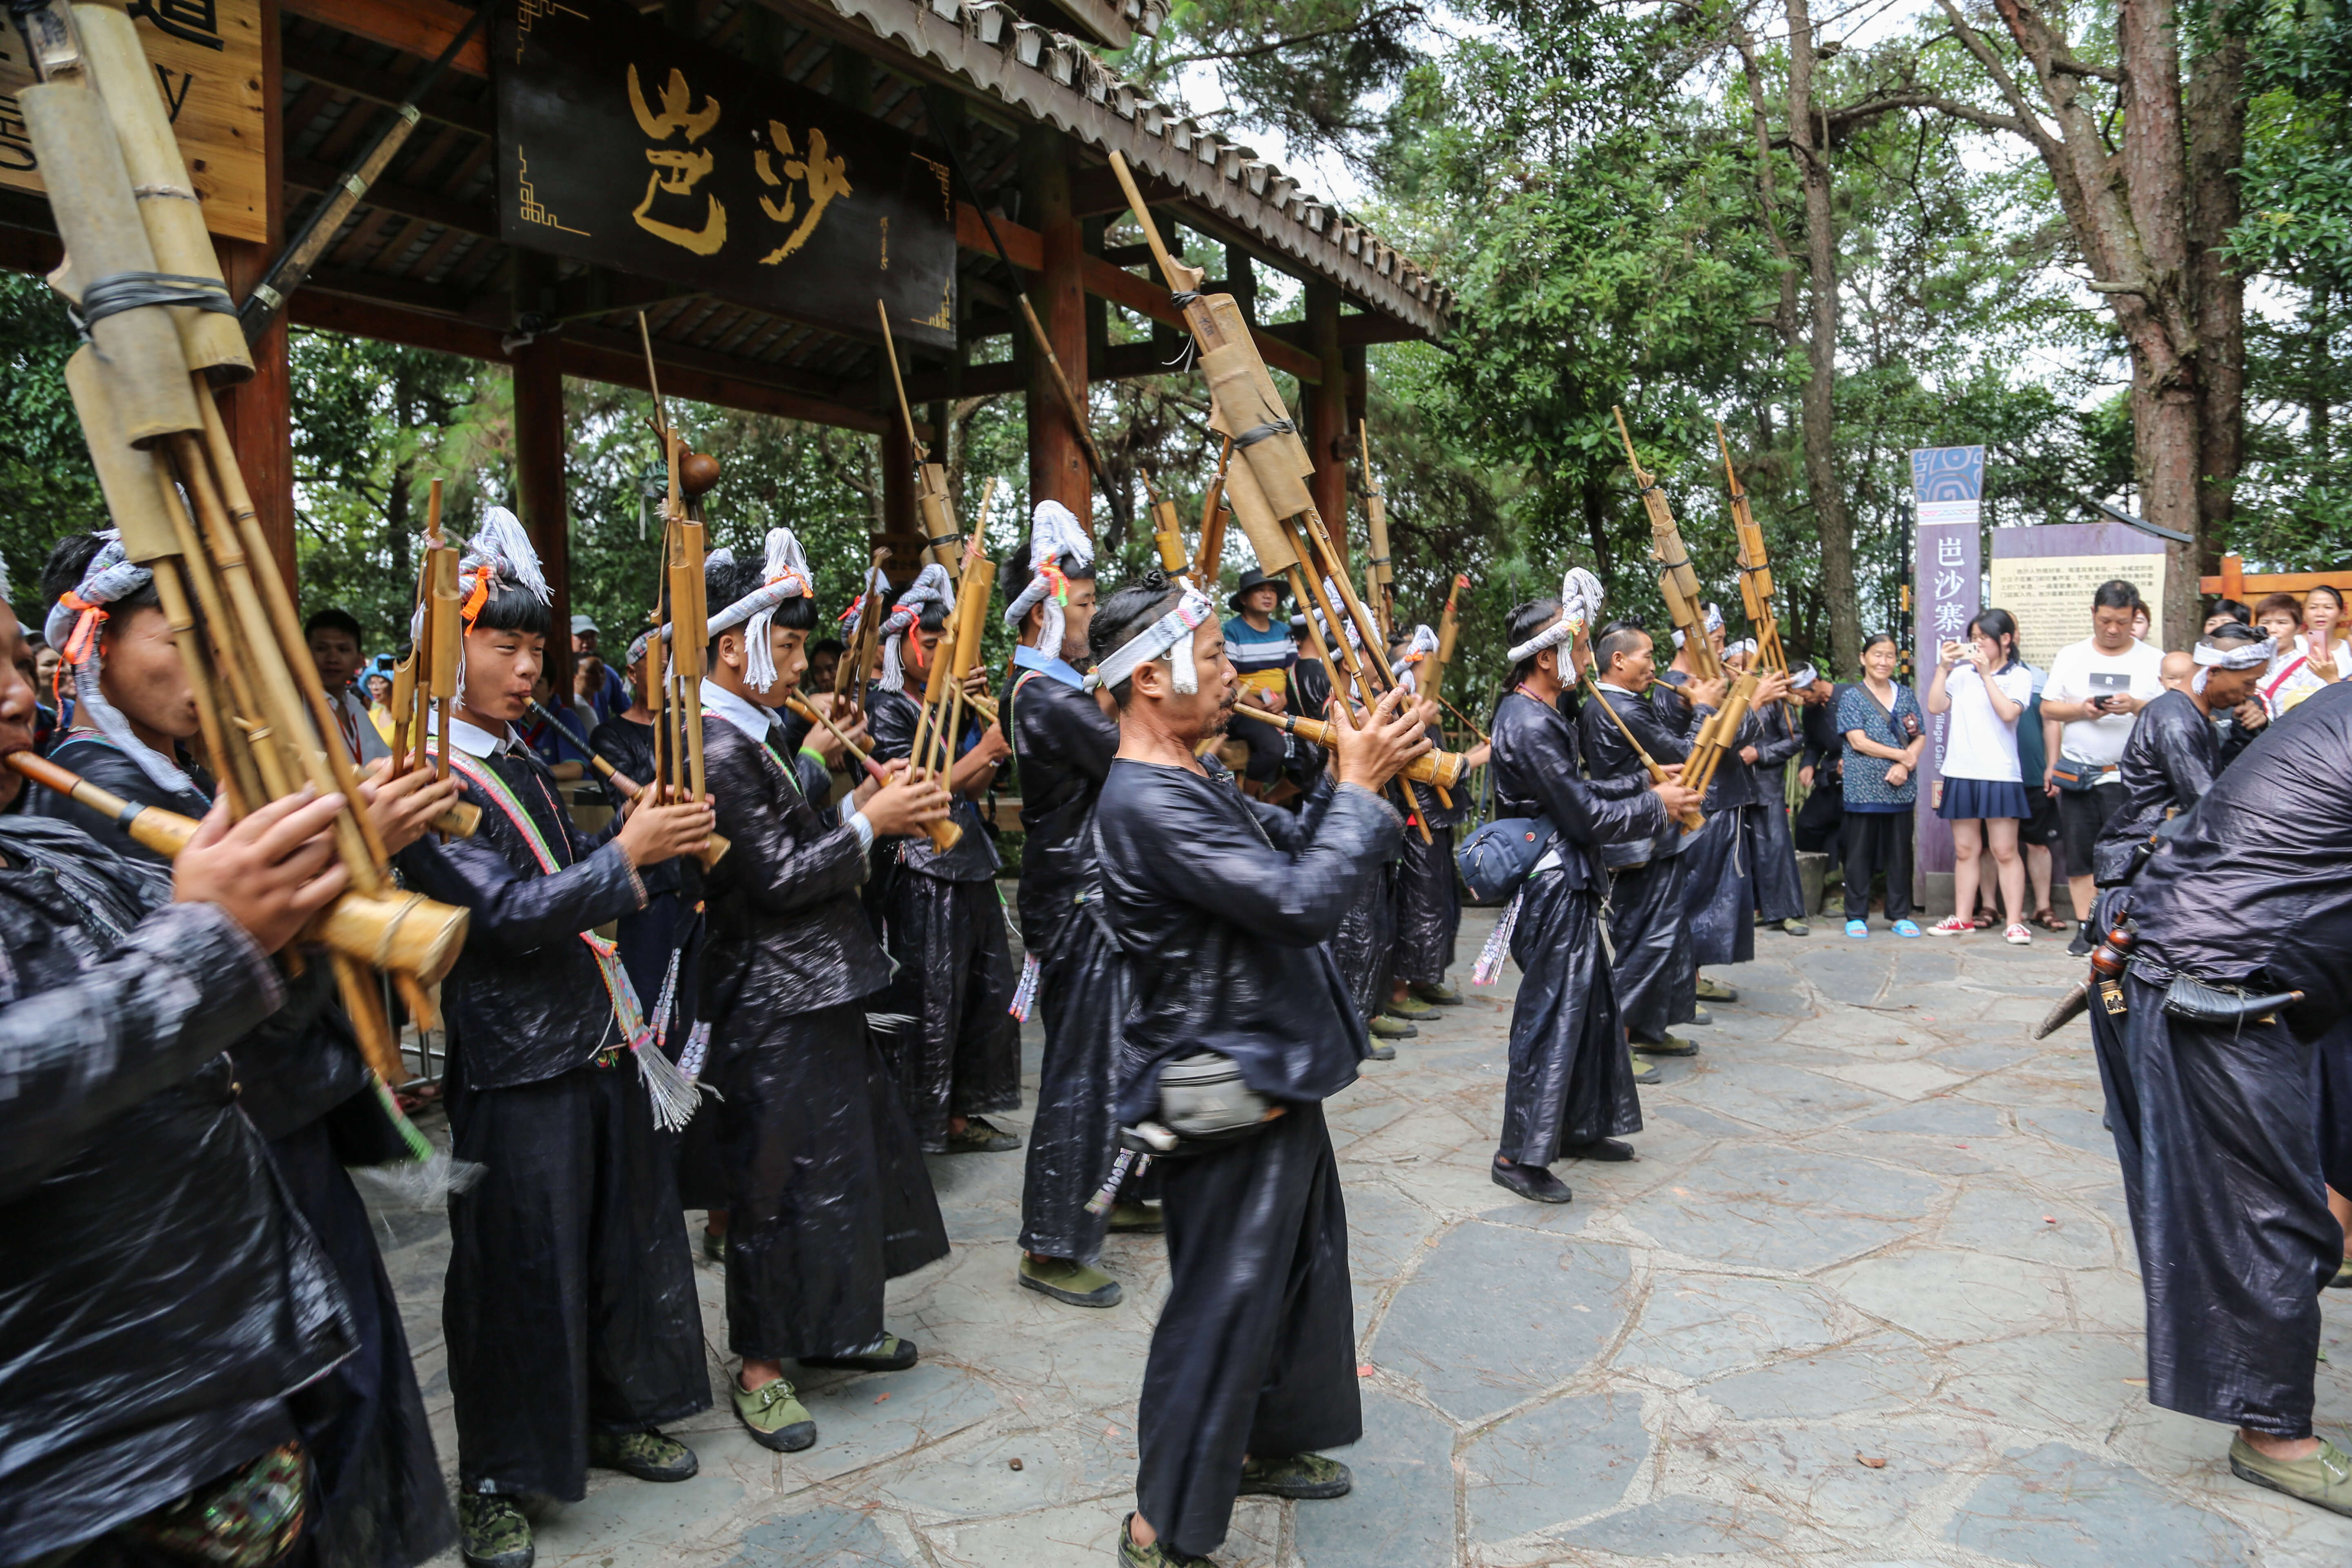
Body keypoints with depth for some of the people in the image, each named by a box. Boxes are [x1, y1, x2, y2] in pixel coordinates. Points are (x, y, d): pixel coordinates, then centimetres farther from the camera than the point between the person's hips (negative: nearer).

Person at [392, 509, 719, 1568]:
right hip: (517, 1069, -8)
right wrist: (627, 855, -26)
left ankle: (614, 1417, 37)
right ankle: (496, 1482, 23)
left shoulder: (517, 761, 11)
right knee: (518, 1274, 4)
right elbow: (507, 915, -22)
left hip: (600, 1045, 8)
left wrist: (643, 834, 4)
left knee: (628, 1240, 18)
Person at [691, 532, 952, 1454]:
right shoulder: (717, 750, -19)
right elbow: (778, 878, -22)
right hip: (773, 1004, -10)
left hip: (816, 989, 10)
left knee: (853, 1156, 19)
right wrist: (871, 823, -16)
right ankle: (759, 1366, 18)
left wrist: (855, 792, 4)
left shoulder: (754, 737, 11)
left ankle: (828, 1328, 36)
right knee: (781, 1180, 1)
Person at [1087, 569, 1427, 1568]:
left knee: (1302, 1264, 24)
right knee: (1222, 1306, 2)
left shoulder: (1196, 781, 7)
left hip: (1270, 1072, 10)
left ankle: (1266, 1445, 44)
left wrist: (1354, 778, -4)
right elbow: (1303, 904, -30)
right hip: (1223, 1093, -10)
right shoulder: (1147, 803, -26)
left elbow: (1291, 847, 10)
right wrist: (1359, 785, -20)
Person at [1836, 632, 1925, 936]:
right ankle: (1857, 916, 9)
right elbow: (1858, 741, -9)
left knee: (1900, 852, 7)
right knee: (1859, 853, 1)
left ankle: (1900, 915, 16)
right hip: (1864, 788, -3)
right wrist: (1903, 755, -9)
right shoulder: (1852, 697, 0)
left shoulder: (1905, 696, 12)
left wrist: (1905, 766, -11)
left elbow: (1921, 738, 7)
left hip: (1901, 788, 3)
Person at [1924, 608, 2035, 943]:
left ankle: (2015, 922, 1)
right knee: (1965, 850, 10)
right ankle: (1962, 918, 17)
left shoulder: (2019, 676, 1)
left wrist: (1986, 673, -15)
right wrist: (1943, 668, -2)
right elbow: (1935, 706, 2)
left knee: (2005, 852, -2)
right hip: (1961, 773, 4)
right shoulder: (1961, 674, 9)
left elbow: (2009, 713, -14)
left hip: (2000, 774, -4)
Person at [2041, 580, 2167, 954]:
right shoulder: (2070, 656, 9)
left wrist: (2137, 706, -19)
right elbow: (2048, 707, 7)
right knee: (2078, 854, 5)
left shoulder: (2154, 660, 4)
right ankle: (2084, 926, 12)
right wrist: (2082, 710, -11)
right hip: (2076, 772, 2)